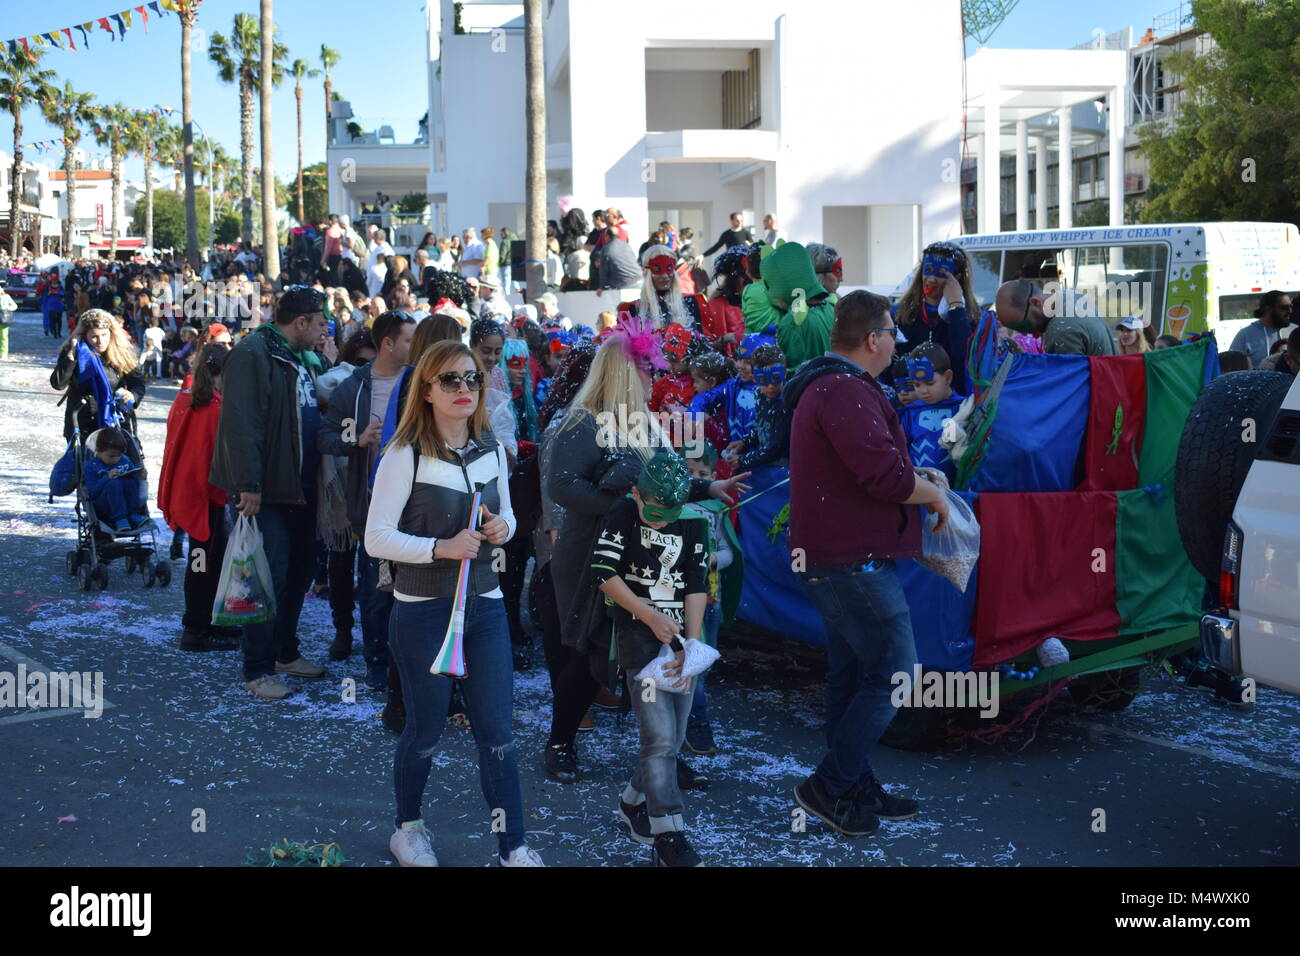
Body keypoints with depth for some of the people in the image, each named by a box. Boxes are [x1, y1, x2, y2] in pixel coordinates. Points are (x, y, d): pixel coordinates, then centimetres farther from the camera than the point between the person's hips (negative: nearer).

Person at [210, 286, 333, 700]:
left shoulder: (311, 359, 15)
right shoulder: (253, 354, -14)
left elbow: (322, 412, 22)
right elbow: (241, 423, -21)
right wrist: (248, 485, -25)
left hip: (302, 487, 9)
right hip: (266, 490, -9)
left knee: (300, 570, 15)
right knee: (270, 575, -7)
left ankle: (285, 651, 30)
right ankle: (257, 670, 2)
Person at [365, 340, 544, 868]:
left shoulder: (491, 451, 4)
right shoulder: (405, 454, -12)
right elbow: (377, 537, -14)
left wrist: (504, 526, -6)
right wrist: (442, 547, -25)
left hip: (485, 606, 4)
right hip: (423, 611, -4)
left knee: (496, 732, 4)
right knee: (425, 730, 10)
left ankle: (513, 847, 11)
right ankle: (408, 827, 34)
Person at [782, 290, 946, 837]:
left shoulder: (826, 385, 15)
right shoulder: (846, 392, -20)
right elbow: (887, 476, -27)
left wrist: (913, 478, 17)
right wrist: (933, 495, -9)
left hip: (831, 559, 11)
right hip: (852, 561, -11)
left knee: (850, 673, 16)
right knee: (893, 674, -6)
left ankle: (856, 788, 25)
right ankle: (830, 786, -3)